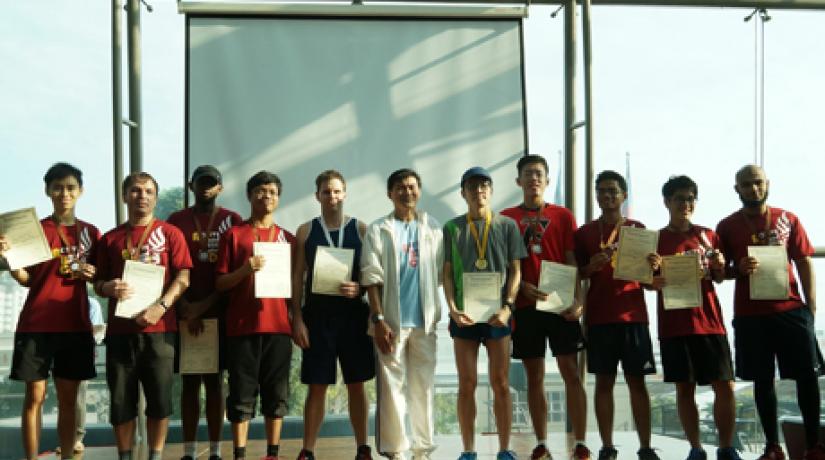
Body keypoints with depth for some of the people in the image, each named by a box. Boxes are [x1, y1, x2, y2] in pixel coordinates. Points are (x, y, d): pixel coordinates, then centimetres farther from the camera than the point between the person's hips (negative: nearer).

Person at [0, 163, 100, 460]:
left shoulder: (90, 233, 9)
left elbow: (99, 277, 17)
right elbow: (25, 279, -1)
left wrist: (91, 274, -5)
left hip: (75, 325, 3)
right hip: (36, 324, -2)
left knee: (68, 399, 7)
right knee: (35, 396, -2)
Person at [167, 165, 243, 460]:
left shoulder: (233, 221, 4)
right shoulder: (176, 221, 7)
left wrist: (206, 303, -10)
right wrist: (185, 307, -10)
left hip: (220, 312, 0)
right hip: (186, 312, 1)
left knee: (214, 380, 4)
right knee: (189, 381, 3)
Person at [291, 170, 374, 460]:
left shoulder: (361, 230, 5)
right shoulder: (306, 231, 6)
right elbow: (297, 277, 4)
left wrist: (360, 288, -15)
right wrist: (297, 319, -4)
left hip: (353, 314, 0)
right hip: (318, 314, 0)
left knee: (356, 384, 6)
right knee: (317, 386, 2)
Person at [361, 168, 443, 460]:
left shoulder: (433, 228, 10)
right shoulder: (378, 230, 2)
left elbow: (441, 274, 10)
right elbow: (371, 279, -3)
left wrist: (438, 311, 3)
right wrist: (378, 319, -11)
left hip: (424, 320, 3)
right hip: (392, 321, -2)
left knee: (423, 387, 6)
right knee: (392, 387, -1)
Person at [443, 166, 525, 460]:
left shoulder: (507, 225, 6)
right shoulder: (452, 228, 7)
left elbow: (515, 271, 4)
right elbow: (447, 273, 5)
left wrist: (507, 306, -9)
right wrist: (453, 308, -9)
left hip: (497, 313, 0)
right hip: (464, 314, 0)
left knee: (501, 383, 2)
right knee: (466, 384, 3)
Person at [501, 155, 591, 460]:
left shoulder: (563, 216, 7)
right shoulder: (506, 218, 8)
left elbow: (573, 262, 3)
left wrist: (577, 300, -10)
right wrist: (523, 286, -13)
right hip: (525, 305, 1)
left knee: (571, 373, -3)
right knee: (534, 376, 4)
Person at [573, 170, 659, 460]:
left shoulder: (638, 229, 10)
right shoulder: (584, 233, 9)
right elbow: (576, 275, 8)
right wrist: (591, 267, -12)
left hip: (633, 315, 0)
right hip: (599, 316, 0)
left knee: (637, 380, 0)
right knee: (604, 381, 1)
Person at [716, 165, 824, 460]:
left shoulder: (788, 220, 7)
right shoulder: (727, 226, 5)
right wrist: (738, 269, -14)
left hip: (792, 309, 0)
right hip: (750, 314, 0)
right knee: (762, 380, 4)